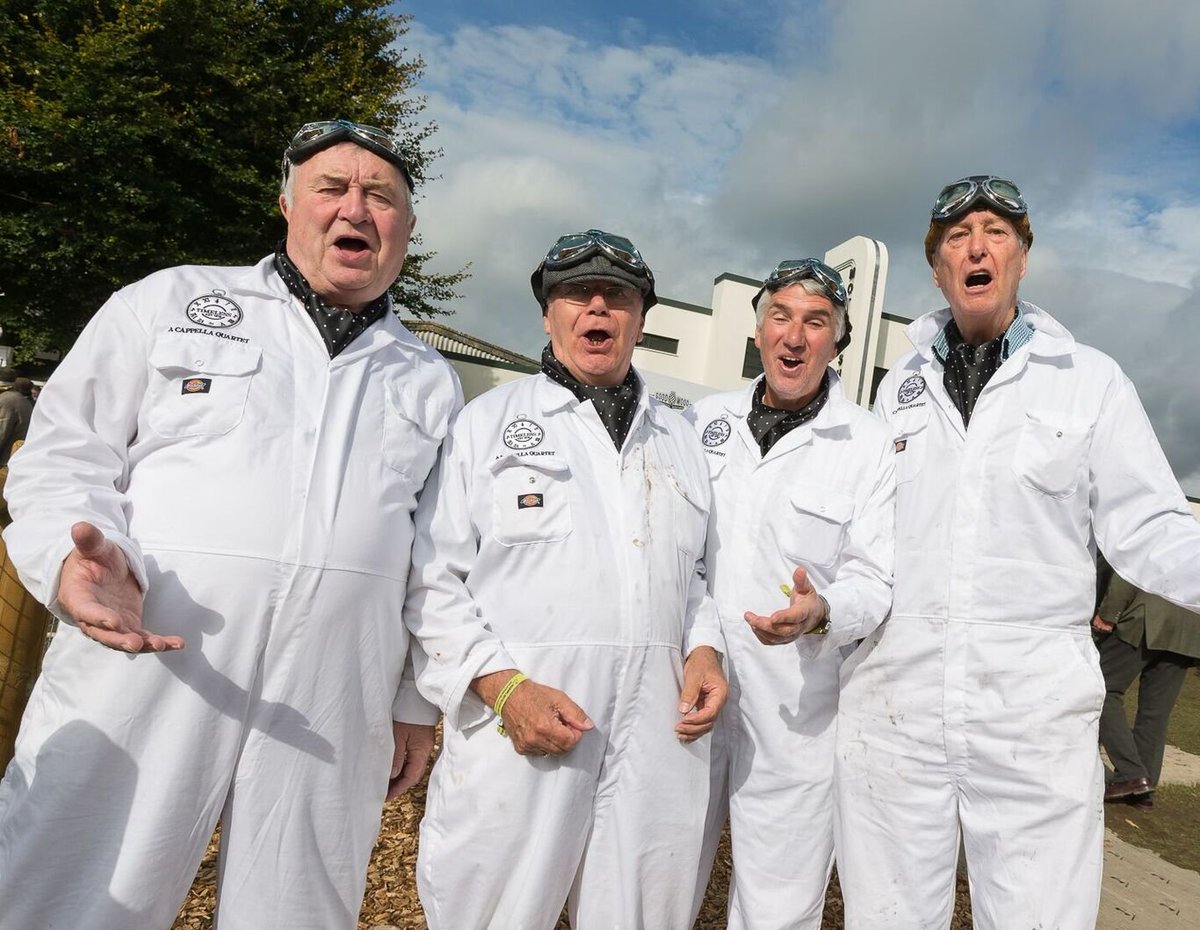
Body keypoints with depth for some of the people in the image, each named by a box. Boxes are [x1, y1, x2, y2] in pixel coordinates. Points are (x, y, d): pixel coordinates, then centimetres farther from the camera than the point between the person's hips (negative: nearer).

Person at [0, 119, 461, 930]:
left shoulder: (430, 381, 15)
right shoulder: (173, 301, 10)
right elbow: (66, 450, 4)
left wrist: (416, 704, 12)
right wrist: (80, 555, -16)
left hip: (332, 716, 2)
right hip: (139, 684, -1)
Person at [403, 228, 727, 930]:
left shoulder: (678, 437, 17)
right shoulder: (489, 419, 4)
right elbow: (432, 576, -3)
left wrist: (704, 648, 4)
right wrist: (504, 686, -15)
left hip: (658, 733, 4)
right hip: (517, 725, -3)